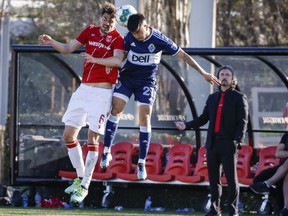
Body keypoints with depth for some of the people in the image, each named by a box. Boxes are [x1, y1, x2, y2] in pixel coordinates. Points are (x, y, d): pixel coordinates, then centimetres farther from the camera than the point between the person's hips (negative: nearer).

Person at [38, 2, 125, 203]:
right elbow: (68, 49, 10)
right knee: (69, 135, 5)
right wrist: (51, 41, -6)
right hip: (84, 89, 6)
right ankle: (80, 178, 20)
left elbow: (117, 60, -23)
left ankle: (84, 187, -1)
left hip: (102, 93, -6)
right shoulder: (90, 31, 9)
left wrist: (93, 59, -22)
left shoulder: (117, 38, -5)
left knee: (93, 138, -7)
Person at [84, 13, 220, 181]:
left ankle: (142, 163, -3)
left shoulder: (159, 40, -18)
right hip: (127, 77, 3)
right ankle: (107, 151, 0)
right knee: (115, 110, -10)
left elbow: (183, 55, -12)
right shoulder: (130, 37, -9)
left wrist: (204, 73, -11)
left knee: (145, 118, -9)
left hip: (147, 82, -3)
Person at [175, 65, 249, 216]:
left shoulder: (239, 98, 3)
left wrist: (238, 140, -17)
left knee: (231, 178, -6)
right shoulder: (212, 98, 18)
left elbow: (243, 122, -4)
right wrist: (186, 125, 3)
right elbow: (203, 119, 18)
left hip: (229, 143, -5)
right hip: (213, 143, 5)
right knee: (213, 178, 7)